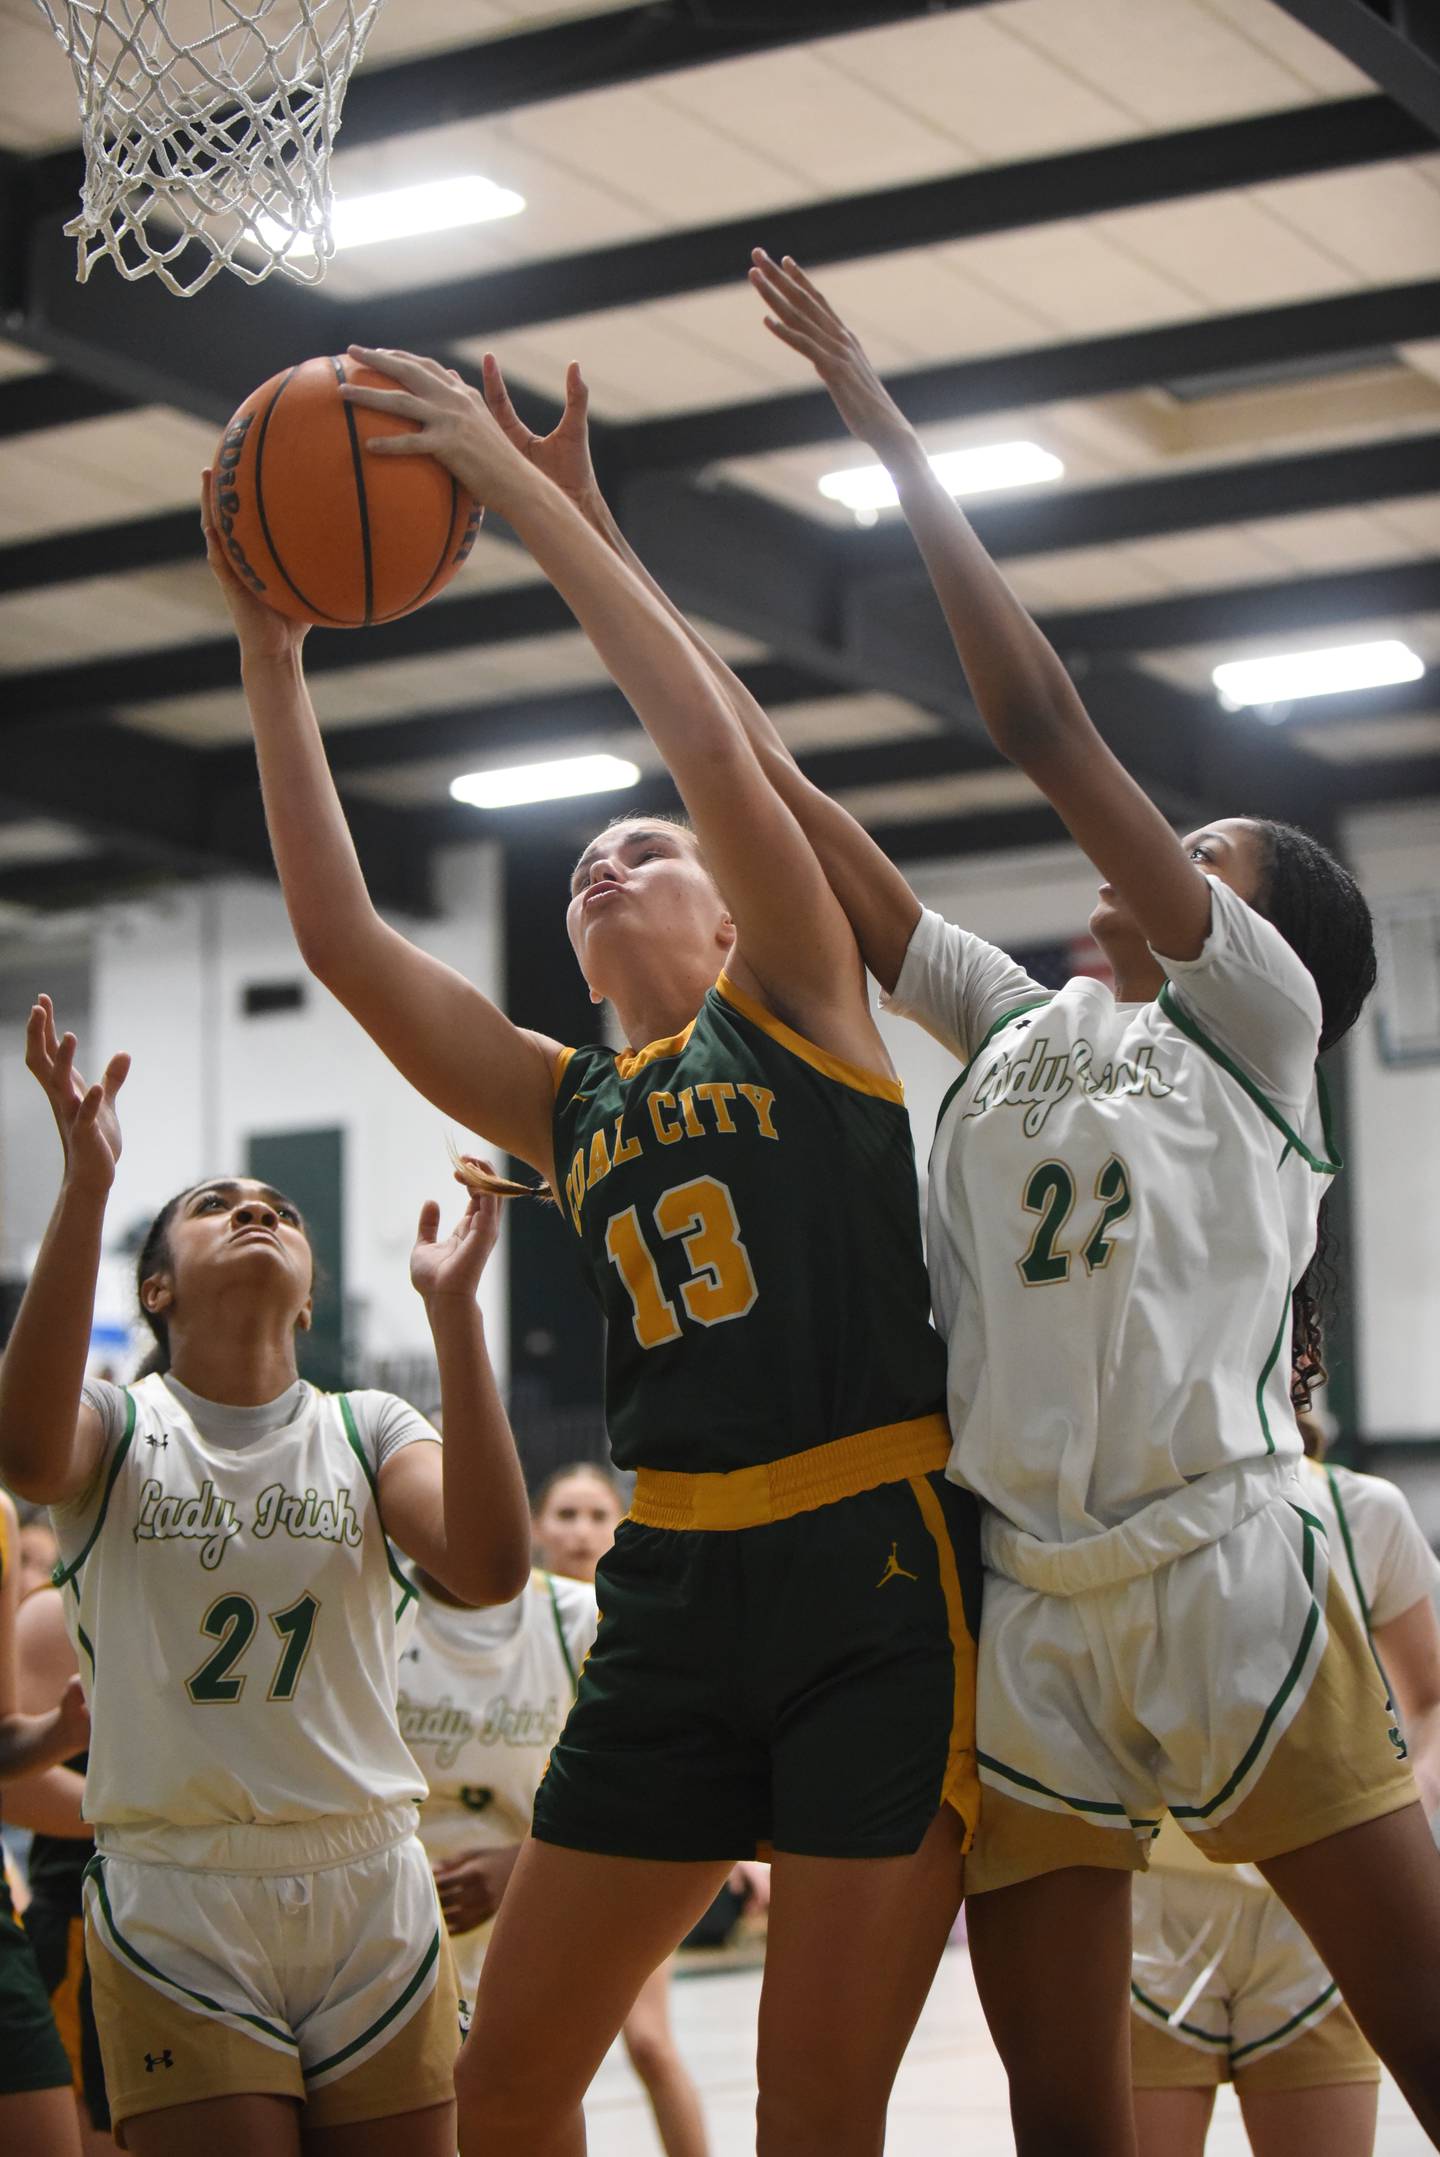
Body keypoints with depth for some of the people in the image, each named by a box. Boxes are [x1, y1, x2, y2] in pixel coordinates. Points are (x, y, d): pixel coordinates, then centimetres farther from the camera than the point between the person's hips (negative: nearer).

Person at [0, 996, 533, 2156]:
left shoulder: (363, 1432, 7)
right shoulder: (120, 1431, 2)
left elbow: (489, 1566, -14)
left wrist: (452, 1309, -18)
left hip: (371, 1897, 2)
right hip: (176, 1914, -2)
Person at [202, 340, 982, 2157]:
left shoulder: (798, 1013, 5)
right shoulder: (563, 1107, 16)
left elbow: (709, 742, -9)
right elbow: (338, 935, 7)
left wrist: (525, 491, -9)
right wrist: (270, 652, 4)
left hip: (877, 1574, -5)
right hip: (675, 1597, 5)